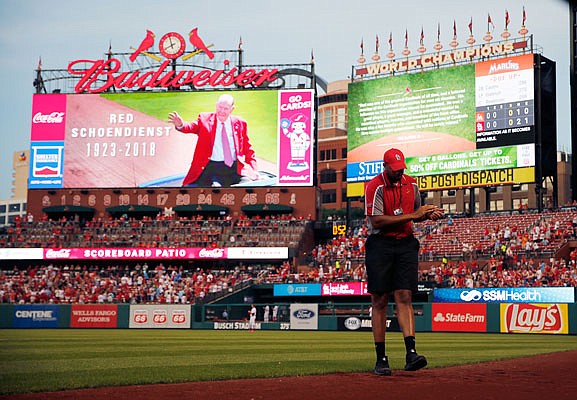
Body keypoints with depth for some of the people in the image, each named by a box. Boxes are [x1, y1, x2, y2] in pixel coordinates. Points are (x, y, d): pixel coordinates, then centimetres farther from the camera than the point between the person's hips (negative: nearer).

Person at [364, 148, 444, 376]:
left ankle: (411, 353, -15)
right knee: (379, 301, -1)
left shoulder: (411, 184, 10)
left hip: (405, 244, 4)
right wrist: (412, 215, -17)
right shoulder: (375, 187, -9)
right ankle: (381, 359, 4)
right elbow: (377, 221, -18)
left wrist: (428, 214, 0)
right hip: (380, 245, -4)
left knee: (404, 297, -6)